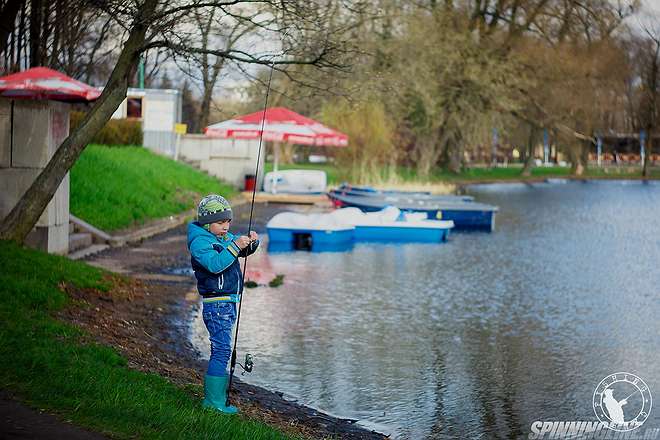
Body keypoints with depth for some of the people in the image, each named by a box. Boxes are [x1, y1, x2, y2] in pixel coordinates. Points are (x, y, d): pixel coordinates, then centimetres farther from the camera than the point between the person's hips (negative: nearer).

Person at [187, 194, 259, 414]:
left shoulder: (226, 237, 14)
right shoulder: (199, 242, -13)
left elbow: (245, 251, 17)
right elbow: (215, 264, -28)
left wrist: (251, 241, -4)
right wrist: (235, 246, -33)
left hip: (228, 304, 9)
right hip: (216, 304, -9)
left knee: (221, 350, 13)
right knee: (222, 350, -11)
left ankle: (214, 397, 20)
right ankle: (214, 401, -7)